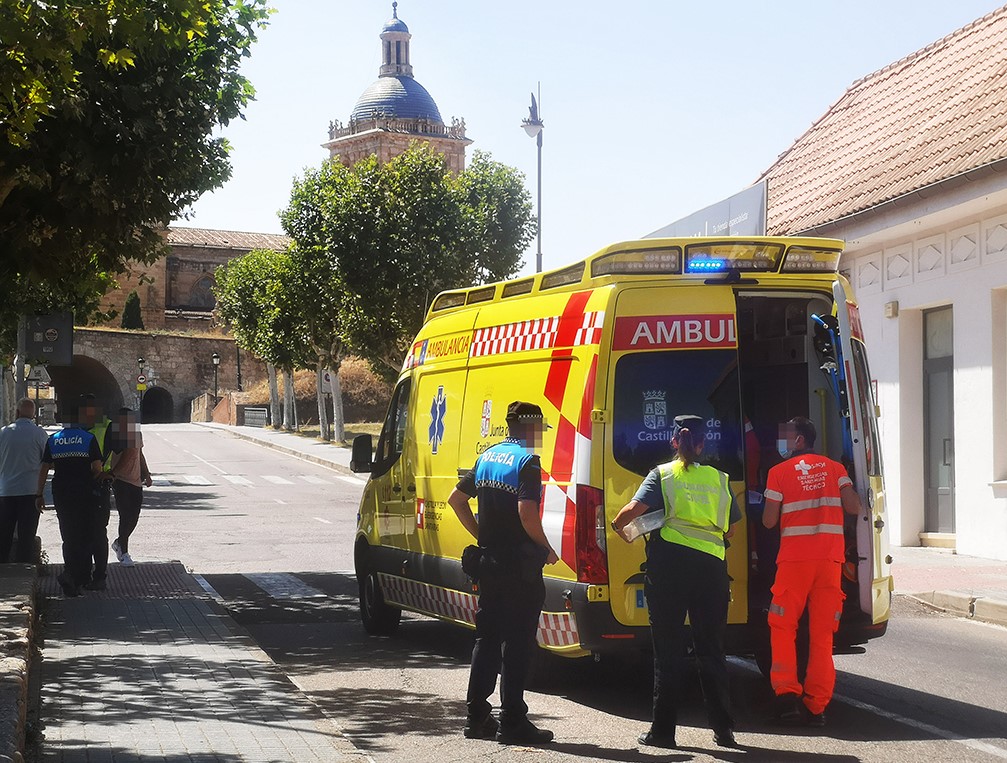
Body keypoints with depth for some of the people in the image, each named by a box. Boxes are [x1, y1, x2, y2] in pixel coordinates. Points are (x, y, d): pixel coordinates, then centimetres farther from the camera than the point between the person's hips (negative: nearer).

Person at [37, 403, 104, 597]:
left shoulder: (52, 440, 3)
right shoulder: (89, 439, -6)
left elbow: (44, 469, 2)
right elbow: (97, 468, -10)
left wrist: (39, 494, 8)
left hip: (61, 493, 3)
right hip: (84, 493, -3)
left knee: (68, 536, 13)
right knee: (83, 536, 4)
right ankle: (70, 574, -10)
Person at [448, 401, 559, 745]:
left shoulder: (487, 457, 11)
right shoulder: (527, 461, -13)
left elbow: (456, 499, 19)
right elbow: (527, 511, -25)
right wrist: (547, 549, -12)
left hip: (489, 561, 8)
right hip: (520, 564, -8)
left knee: (487, 637, 14)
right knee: (517, 642, -3)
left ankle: (477, 716, 18)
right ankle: (512, 721, -1)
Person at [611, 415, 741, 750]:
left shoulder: (662, 474, 4)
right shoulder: (719, 479, 13)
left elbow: (633, 509, -10)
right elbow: (731, 529, 17)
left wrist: (618, 526, 10)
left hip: (670, 561, -2)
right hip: (711, 564, 2)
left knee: (668, 650, 3)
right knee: (711, 650, 11)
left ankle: (663, 730, 4)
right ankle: (723, 729, 11)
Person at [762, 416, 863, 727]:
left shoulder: (779, 472, 1)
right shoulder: (834, 468, 9)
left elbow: (769, 521, -2)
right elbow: (854, 507, 3)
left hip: (794, 557, -3)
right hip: (830, 558, 3)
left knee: (783, 627, 7)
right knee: (822, 633, 6)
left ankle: (787, 694, -6)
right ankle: (817, 705, 5)